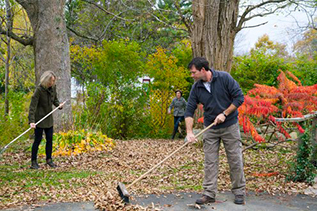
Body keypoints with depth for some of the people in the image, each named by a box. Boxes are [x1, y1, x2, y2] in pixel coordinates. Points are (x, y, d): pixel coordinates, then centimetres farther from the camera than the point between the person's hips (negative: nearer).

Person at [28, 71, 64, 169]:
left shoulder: (53, 88, -2)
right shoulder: (39, 89, -20)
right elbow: (33, 106, -24)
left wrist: (59, 105, -10)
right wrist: (32, 121, -32)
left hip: (49, 118, 6)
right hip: (39, 118, -6)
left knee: (50, 139, 9)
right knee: (38, 139, -1)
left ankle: (49, 159, 22)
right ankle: (33, 162, 11)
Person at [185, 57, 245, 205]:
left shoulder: (224, 78, -13)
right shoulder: (196, 88, -4)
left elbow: (239, 97, -12)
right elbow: (189, 111, -4)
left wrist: (224, 114, -17)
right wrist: (189, 132, -15)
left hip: (230, 126, -3)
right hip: (210, 128, 3)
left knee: (235, 160, 3)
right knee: (210, 162, 3)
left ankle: (239, 193, 17)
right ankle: (209, 194, 10)